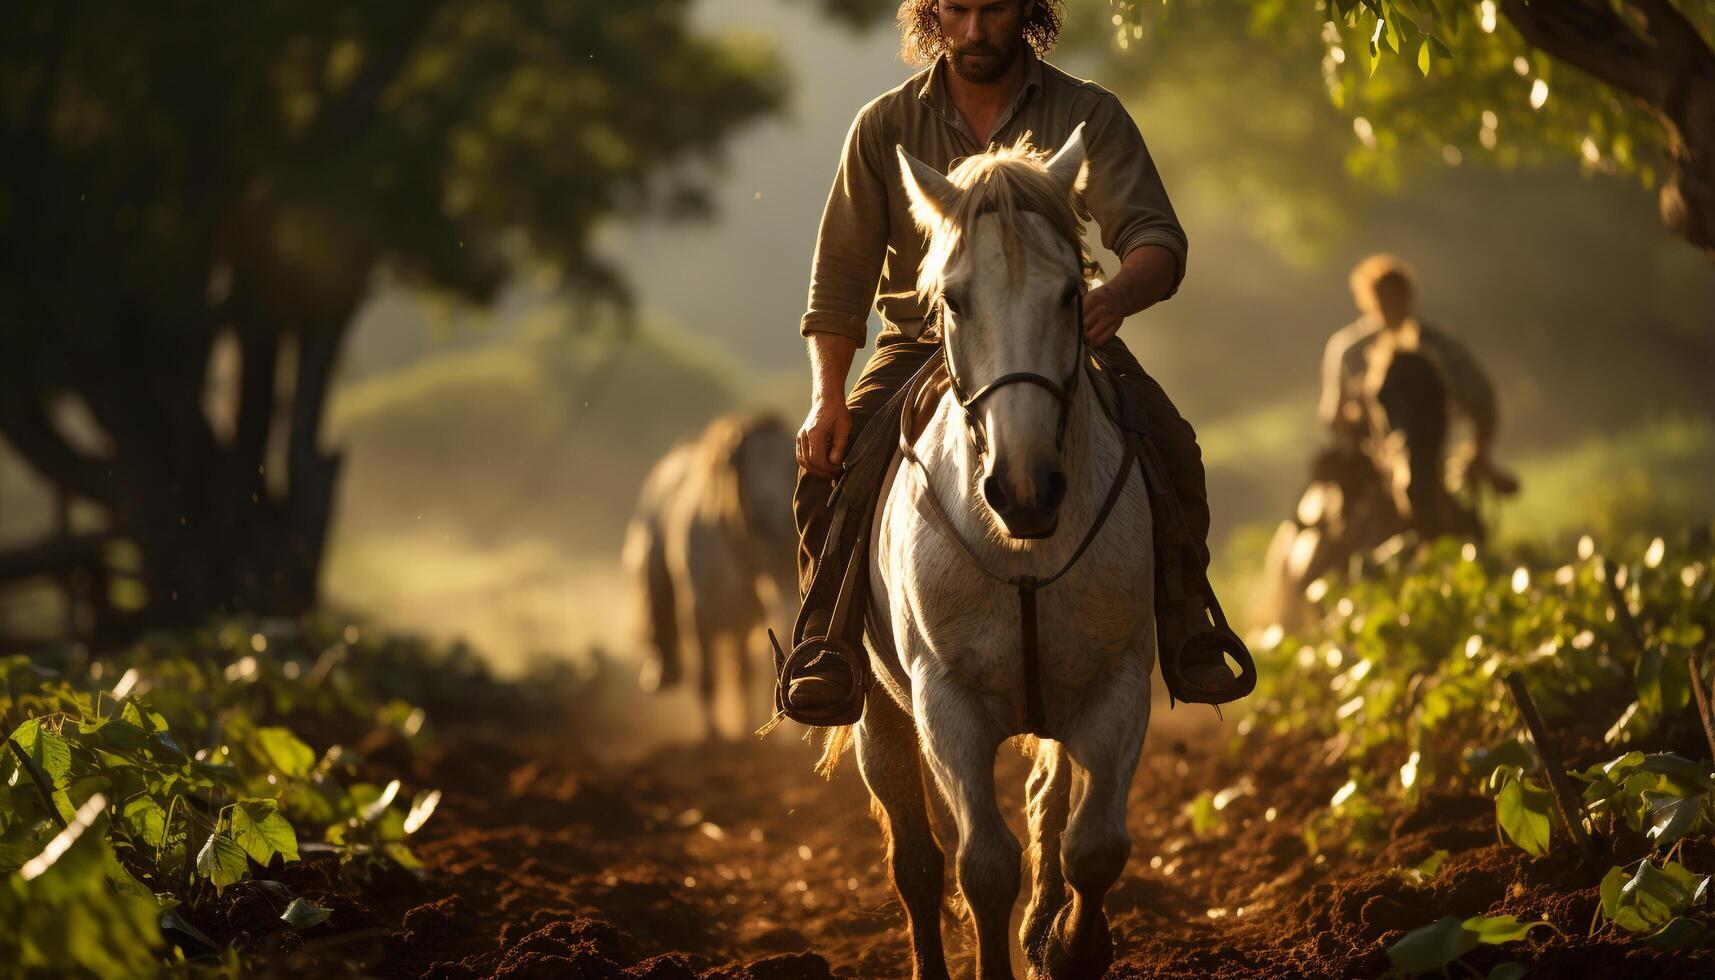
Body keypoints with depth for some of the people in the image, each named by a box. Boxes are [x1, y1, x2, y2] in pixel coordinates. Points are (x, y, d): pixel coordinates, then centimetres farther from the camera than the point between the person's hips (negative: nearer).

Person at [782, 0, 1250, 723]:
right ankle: (829, 643, -15)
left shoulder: (1087, 115, -3)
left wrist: (1116, 296, -38)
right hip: (923, 342, 0)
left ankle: (1185, 627, -12)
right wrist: (826, 397, -15)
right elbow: (842, 276, 1)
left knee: (1167, 446, -26)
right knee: (833, 455, -27)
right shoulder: (885, 128, 0)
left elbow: (1155, 236, -13)